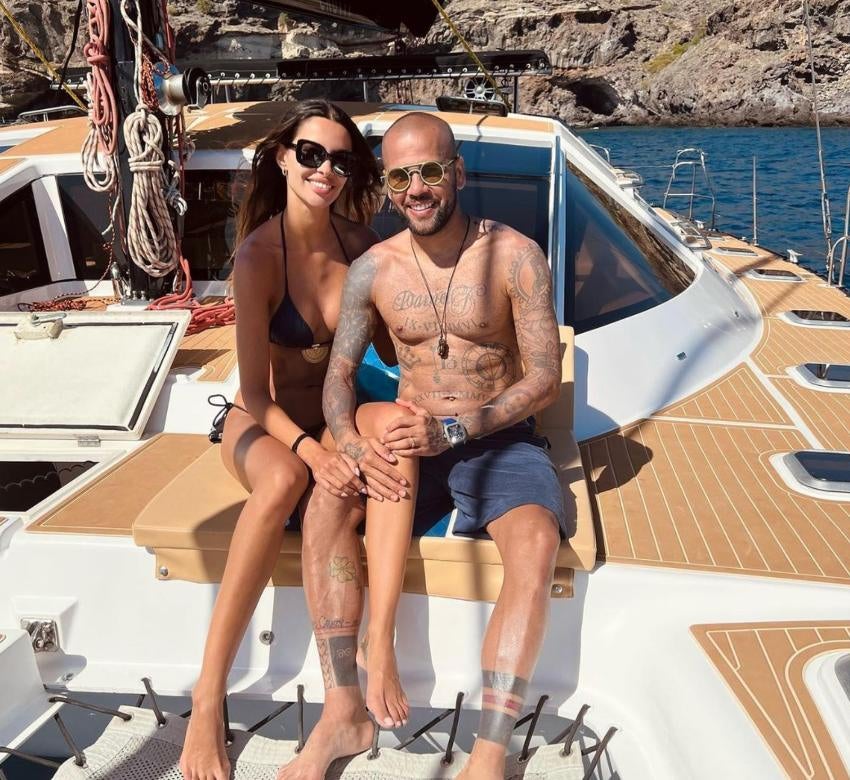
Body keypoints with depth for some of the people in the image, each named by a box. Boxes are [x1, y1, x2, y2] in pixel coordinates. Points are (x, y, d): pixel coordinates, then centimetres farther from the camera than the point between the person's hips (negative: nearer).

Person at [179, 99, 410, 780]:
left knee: (335, 497, -33)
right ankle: (209, 695, -28)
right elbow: (255, 391, -16)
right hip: (265, 421, -2)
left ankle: (343, 708, -36)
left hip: (338, 417, 3)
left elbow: (393, 340, 7)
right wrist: (310, 450, -34)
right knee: (284, 480, -37)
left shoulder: (359, 240, -2)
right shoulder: (259, 255, -14)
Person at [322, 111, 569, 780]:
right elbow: (338, 375, -1)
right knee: (389, 419, -31)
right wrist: (350, 442, -24)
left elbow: (545, 379, -12)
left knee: (537, 546, -30)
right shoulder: (373, 269, 0)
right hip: (411, 450, 3)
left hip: (500, 440, -2)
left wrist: (453, 430, -23)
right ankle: (378, 645, -25)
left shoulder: (515, 255, -9)